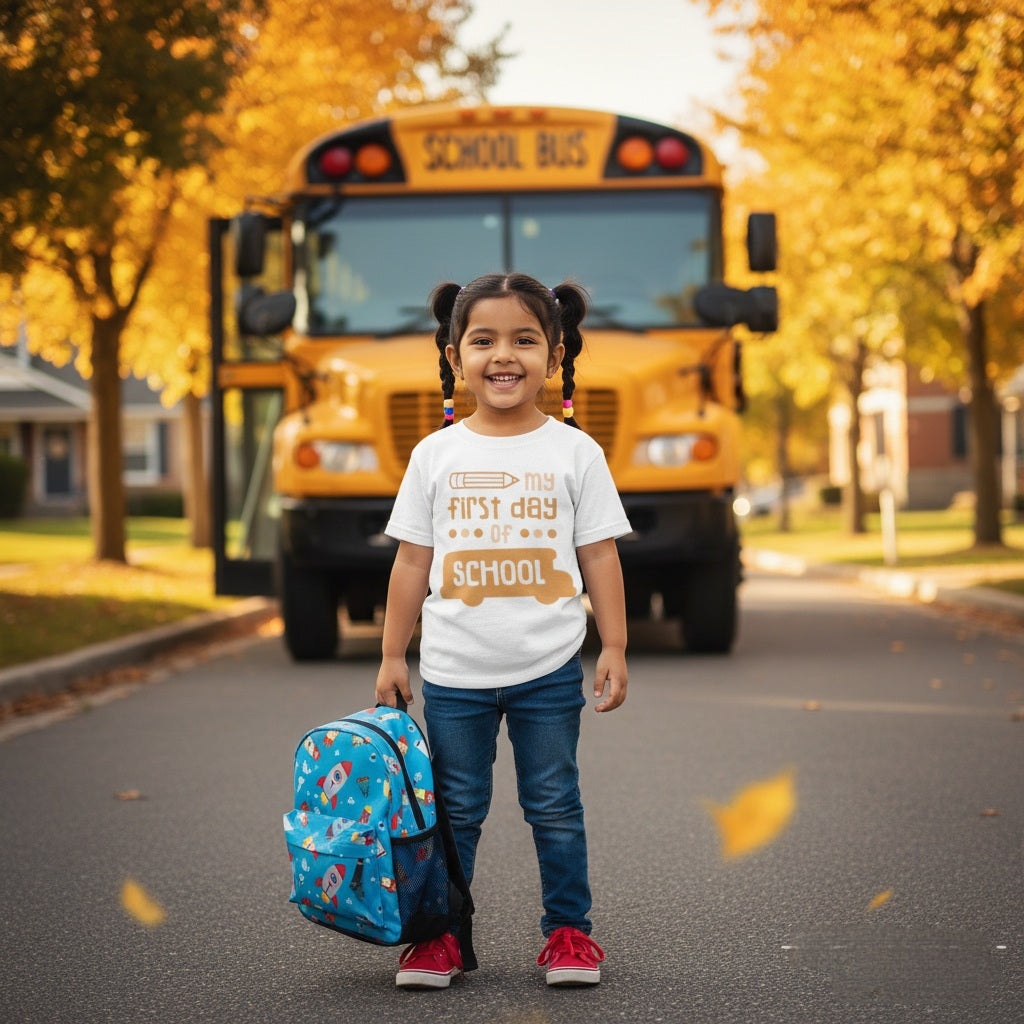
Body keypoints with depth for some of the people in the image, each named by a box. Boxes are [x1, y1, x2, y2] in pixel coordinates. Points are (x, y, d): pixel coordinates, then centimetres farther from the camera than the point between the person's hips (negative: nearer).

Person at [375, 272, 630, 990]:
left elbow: (600, 555, 1)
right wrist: (393, 654, 5)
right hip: (454, 670, 1)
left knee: (554, 807, 8)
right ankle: (442, 934, 20)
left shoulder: (574, 451, -1)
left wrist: (614, 648, -2)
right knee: (455, 810, 10)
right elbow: (413, 560, 5)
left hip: (549, 669, -1)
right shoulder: (437, 454, 1)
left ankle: (568, 930, 20)